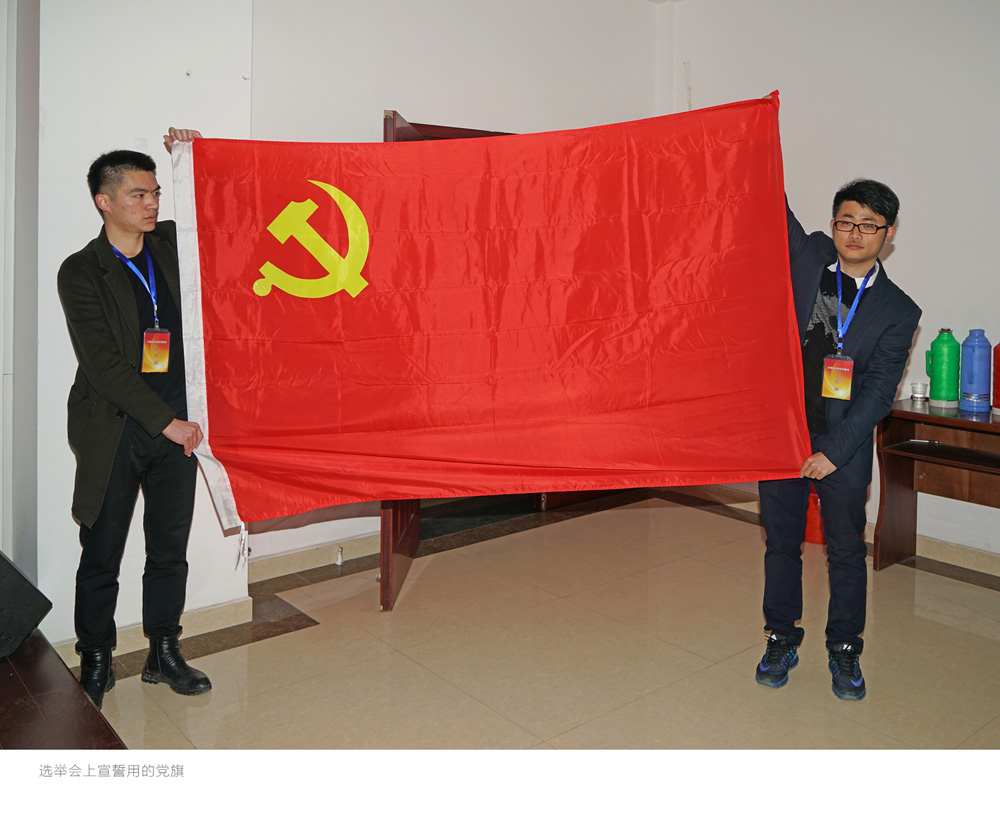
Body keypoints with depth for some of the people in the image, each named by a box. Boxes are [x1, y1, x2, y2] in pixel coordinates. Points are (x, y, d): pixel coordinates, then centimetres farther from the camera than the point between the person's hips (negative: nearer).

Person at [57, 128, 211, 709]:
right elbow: (103, 363, -13)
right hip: (115, 433, -3)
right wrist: (166, 422, -17)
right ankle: (96, 661, 27)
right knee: (102, 557, 8)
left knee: (170, 550, 11)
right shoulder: (81, 272, -6)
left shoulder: (174, 244, 8)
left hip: (176, 429, 4)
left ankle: (164, 654, 27)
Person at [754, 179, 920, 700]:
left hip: (844, 444, -1)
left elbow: (879, 391, -7)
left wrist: (834, 449, -15)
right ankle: (781, 639, 28)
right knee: (781, 542, 11)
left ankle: (844, 650, 28)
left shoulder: (898, 311, 1)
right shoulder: (806, 257, 6)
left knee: (846, 550, 9)